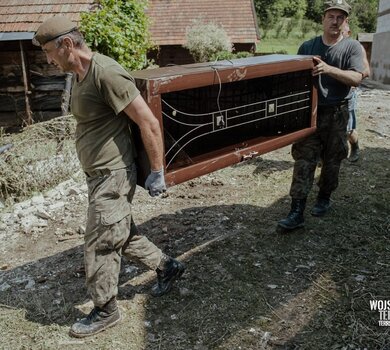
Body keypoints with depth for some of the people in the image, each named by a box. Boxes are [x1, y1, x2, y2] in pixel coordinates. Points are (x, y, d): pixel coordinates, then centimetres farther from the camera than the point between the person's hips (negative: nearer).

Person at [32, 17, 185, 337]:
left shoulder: (106, 73, -21)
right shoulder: (80, 75, 9)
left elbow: (149, 123, -21)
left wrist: (157, 173, -16)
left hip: (113, 176, -9)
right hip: (99, 175, 9)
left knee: (99, 246, 4)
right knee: (122, 234, 21)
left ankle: (105, 311, 25)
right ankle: (167, 267, 39)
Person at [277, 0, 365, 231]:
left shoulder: (352, 47, 0)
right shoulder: (307, 47, 7)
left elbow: (356, 79, -14)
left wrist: (328, 69, -28)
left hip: (337, 114, 0)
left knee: (332, 161, 10)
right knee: (304, 162, -6)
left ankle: (324, 198, 33)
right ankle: (297, 212, -7)